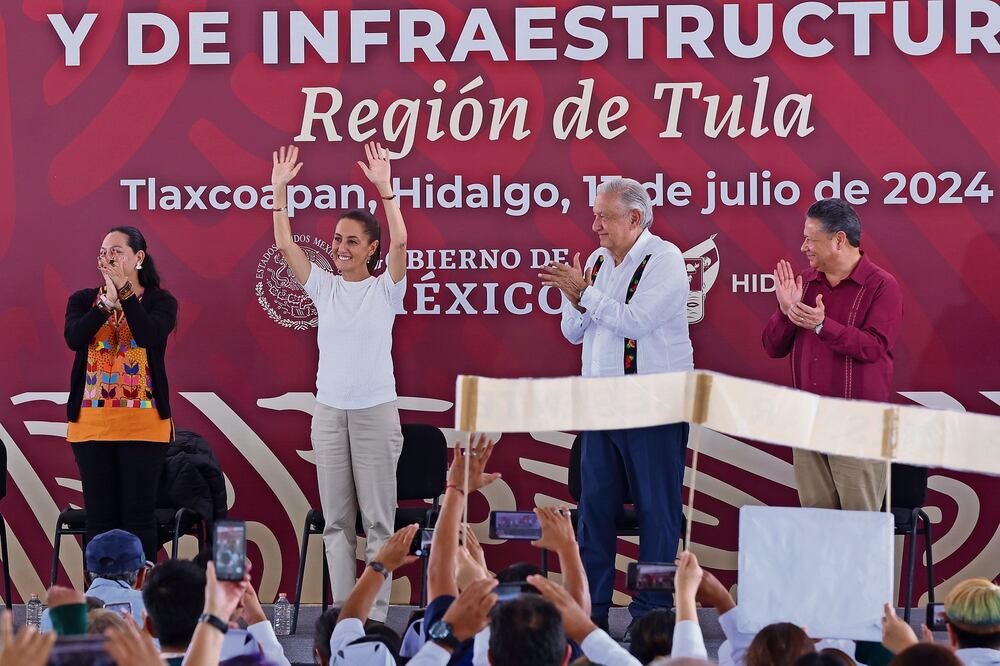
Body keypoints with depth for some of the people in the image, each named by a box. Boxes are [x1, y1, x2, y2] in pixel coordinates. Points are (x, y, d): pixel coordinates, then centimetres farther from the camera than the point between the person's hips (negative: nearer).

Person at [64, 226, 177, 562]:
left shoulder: (160, 302, 2)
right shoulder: (83, 300, 8)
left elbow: (150, 336, -18)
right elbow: (74, 338, -11)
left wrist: (124, 290, -20)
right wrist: (107, 301, -20)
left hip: (143, 422, -2)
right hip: (91, 421, 2)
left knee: (138, 514, -2)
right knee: (99, 515, 4)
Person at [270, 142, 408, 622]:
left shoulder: (385, 289, -2)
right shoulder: (324, 287, 7)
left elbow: (400, 241, -17)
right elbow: (284, 245, -1)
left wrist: (384, 187, -25)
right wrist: (279, 190, -8)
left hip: (376, 414, -4)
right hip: (329, 413, 4)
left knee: (378, 522, 0)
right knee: (336, 521, 5)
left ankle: (376, 616, 3)